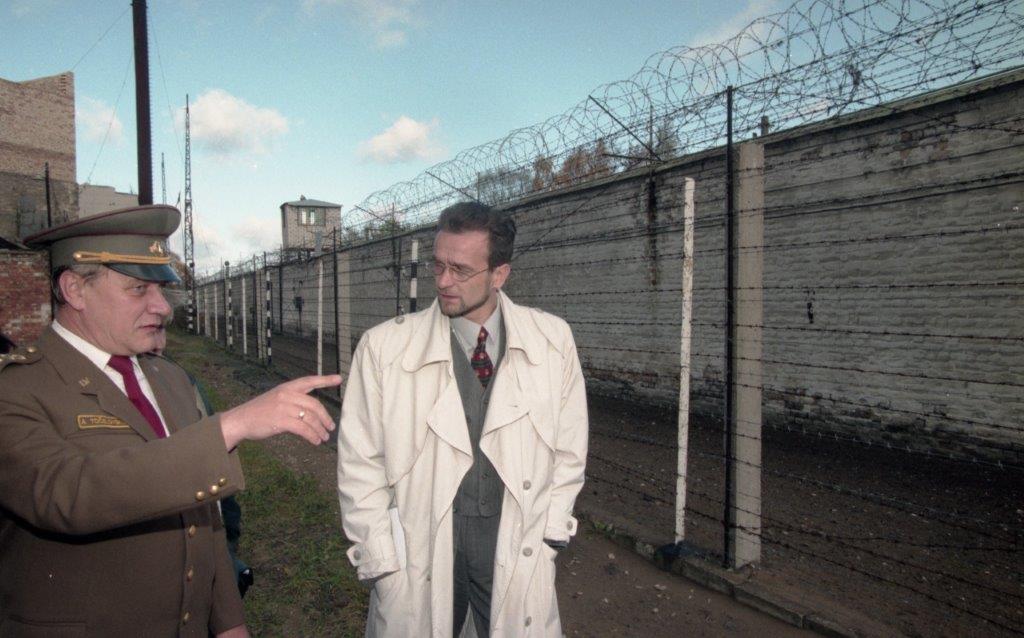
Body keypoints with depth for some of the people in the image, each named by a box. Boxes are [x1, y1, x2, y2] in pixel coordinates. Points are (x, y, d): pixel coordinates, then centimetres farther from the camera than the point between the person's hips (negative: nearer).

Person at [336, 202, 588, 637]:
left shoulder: (553, 340, -6)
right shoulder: (383, 347, -11)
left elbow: (569, 448, 4)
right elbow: (360, 466, -5)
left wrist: (550, 533, 2)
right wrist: (384, 566, -5)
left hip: (519, 557, 1)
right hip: (418, 558, -1)